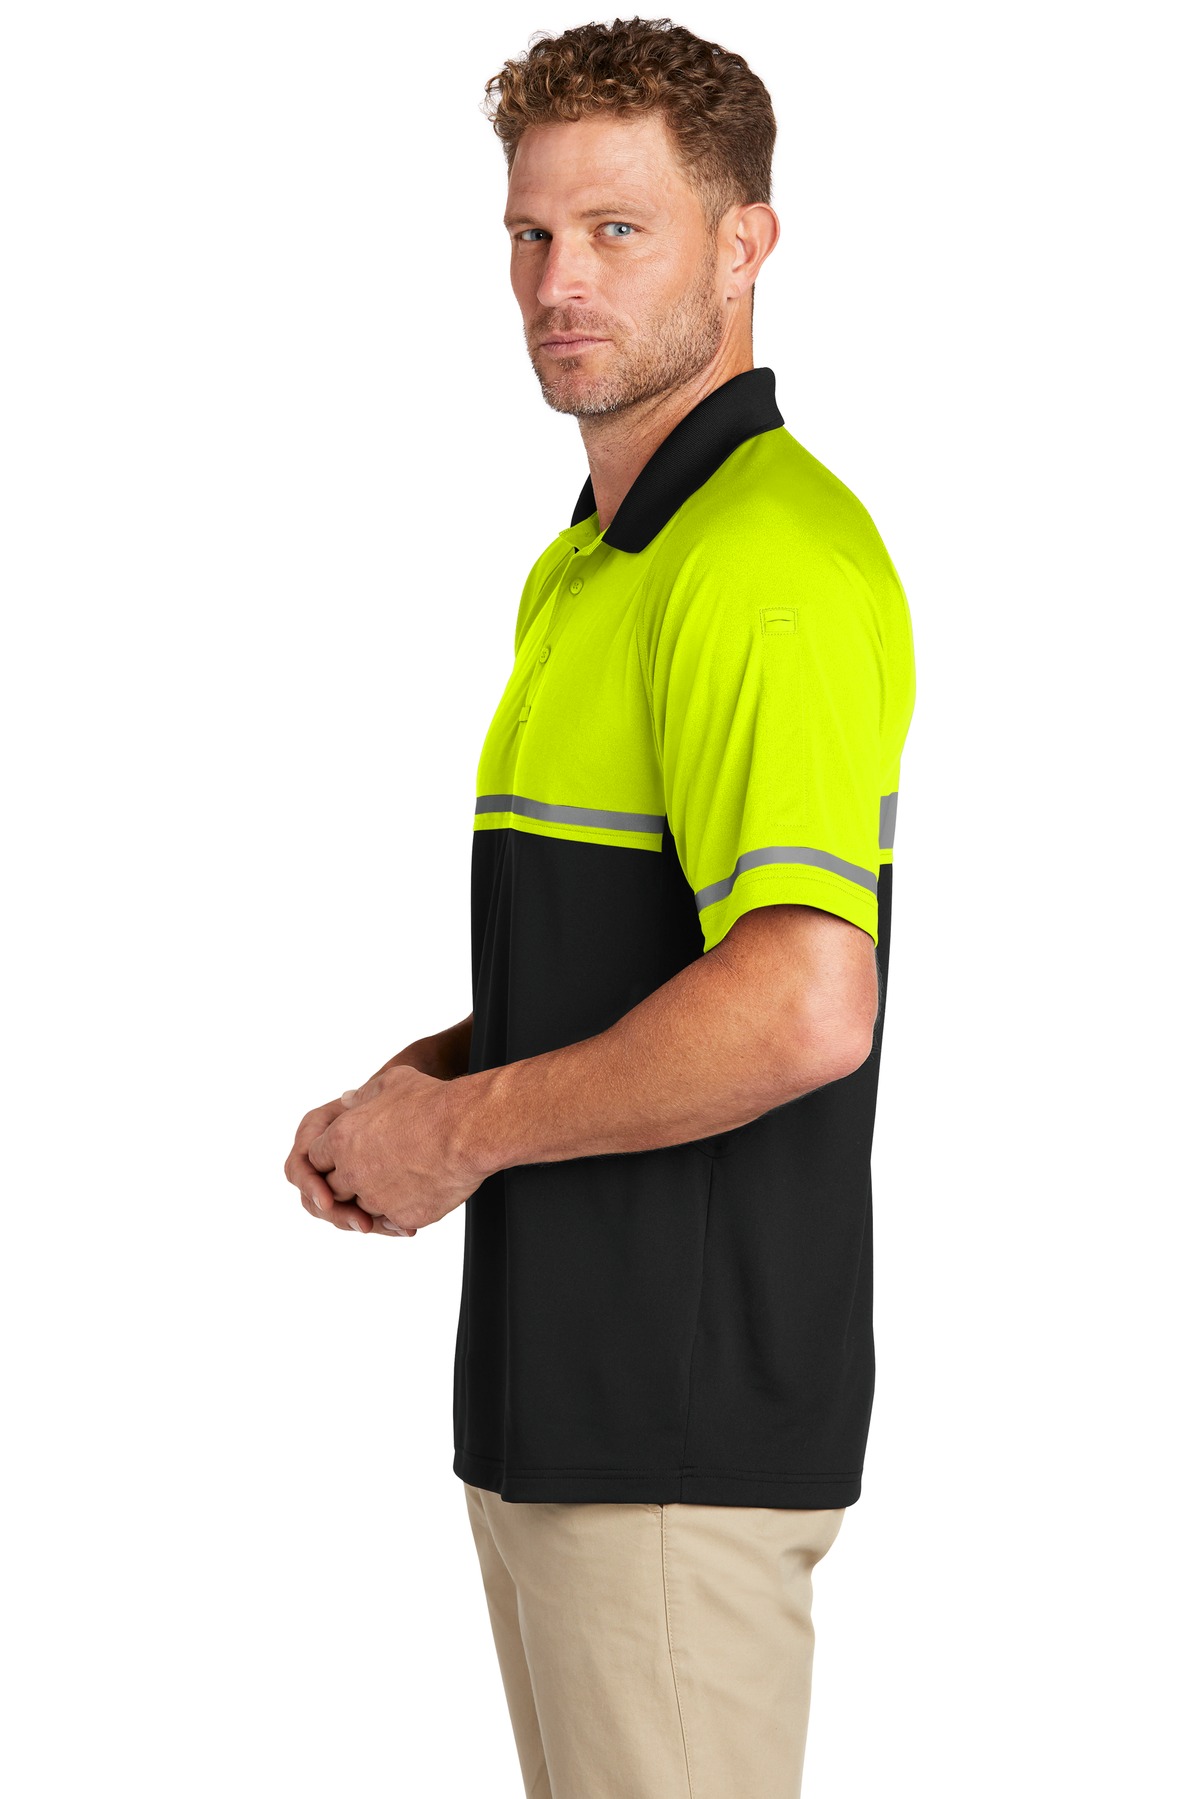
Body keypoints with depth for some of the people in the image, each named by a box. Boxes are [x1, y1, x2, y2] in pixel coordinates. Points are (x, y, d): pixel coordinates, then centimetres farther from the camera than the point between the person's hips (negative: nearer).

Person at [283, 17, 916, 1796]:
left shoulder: (770, 560, -18)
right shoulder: (584, 564, 16)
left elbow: (805, 1005, -29)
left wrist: (463, 1128, -17)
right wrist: (419, 1084, 7)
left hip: (684, 1427, -10)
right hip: (560, 1395, 10)